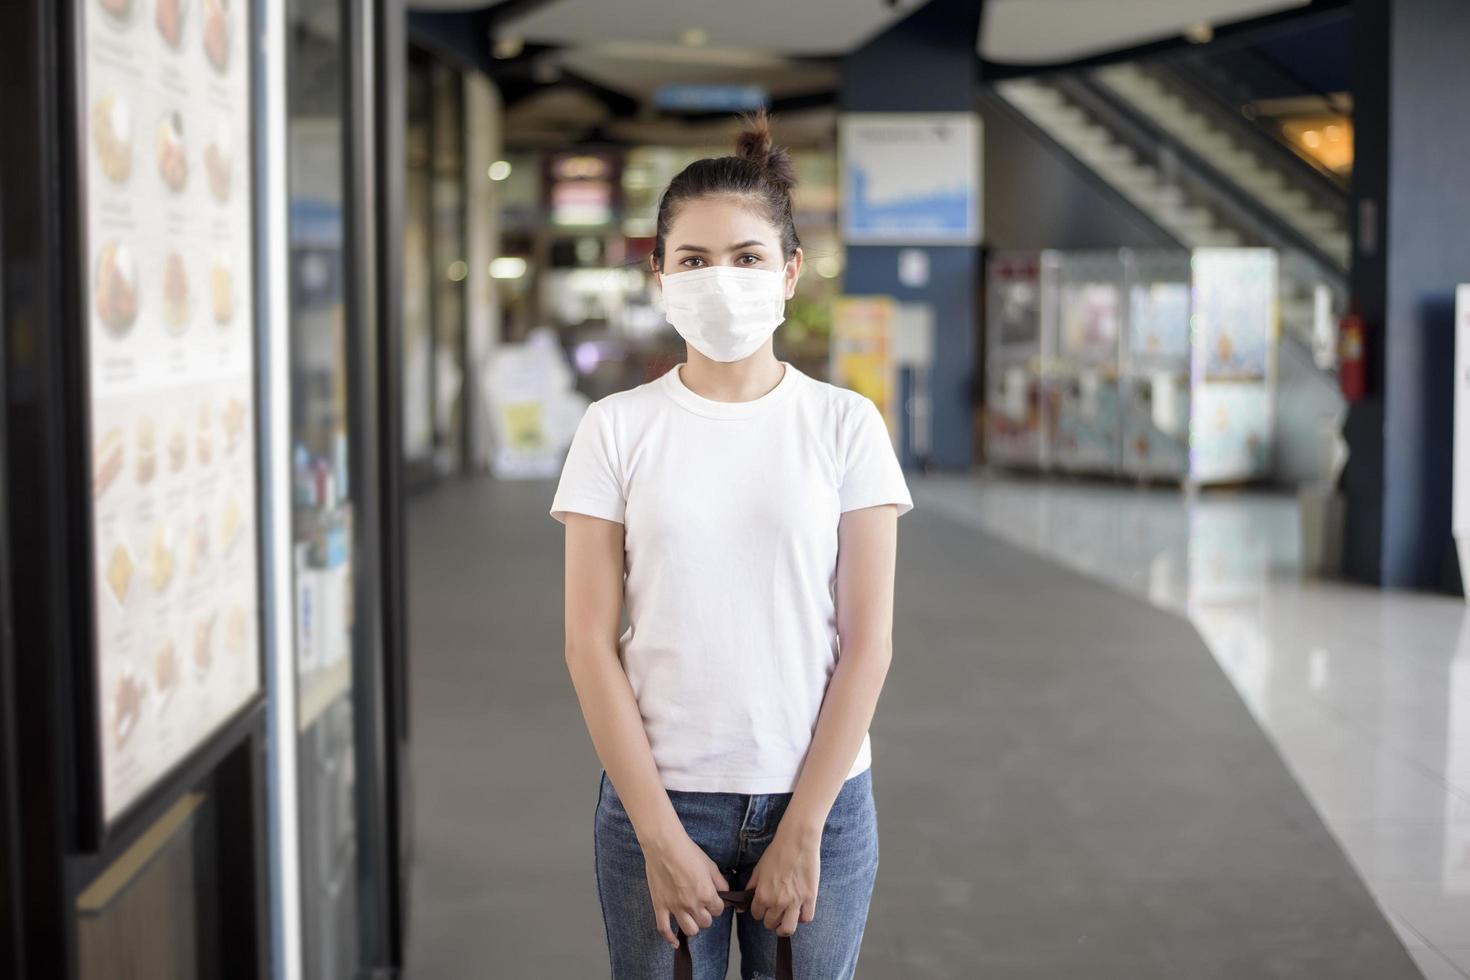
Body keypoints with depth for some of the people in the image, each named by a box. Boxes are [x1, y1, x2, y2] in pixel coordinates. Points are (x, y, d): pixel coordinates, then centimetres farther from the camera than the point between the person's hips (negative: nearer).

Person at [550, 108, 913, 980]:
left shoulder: (847, 425, -1)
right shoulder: (616, 429, -1)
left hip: (818, 801, 0)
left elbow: (867, 643, -3)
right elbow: (592, 645, -3)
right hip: (659, 800, 0)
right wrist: (660, 833, -9)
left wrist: (802, 829, -8)